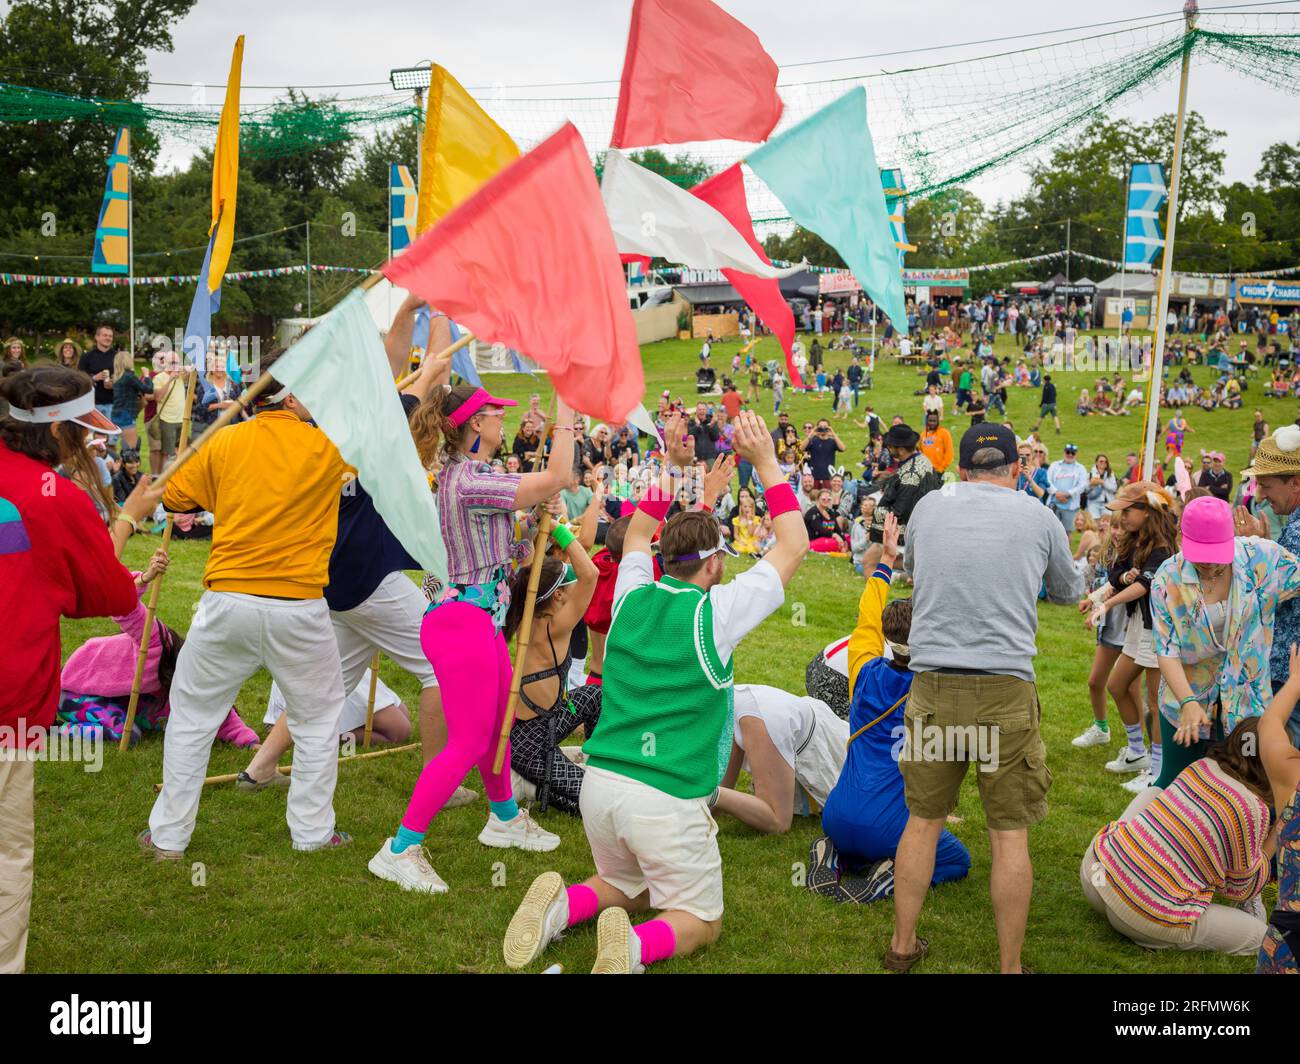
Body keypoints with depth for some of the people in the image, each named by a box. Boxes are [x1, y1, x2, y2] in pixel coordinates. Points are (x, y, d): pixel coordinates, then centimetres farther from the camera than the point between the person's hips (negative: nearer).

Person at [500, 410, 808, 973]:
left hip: (600, 782, 6)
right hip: (669, 800, -5)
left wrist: (670, 464, 25)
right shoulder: (714, 612, -10)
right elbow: (793, 546, -1)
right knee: (700, 921, 12)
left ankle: (562, 905, 1)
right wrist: (765, 463, 3)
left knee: (626, 886, 30)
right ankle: (637, 944, -18)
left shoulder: (632, 599, 4)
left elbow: (636, 536, 26)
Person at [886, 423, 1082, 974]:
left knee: (922, 820, 14)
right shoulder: (1038, 516, 2)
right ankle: (1010, 964, 16)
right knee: (1010, 834, 7)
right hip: (1006, 690, -2)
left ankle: (903, 946, 25)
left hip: (933, 686, 2)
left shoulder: (929, 506, 6)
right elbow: (1069, 591, 20)